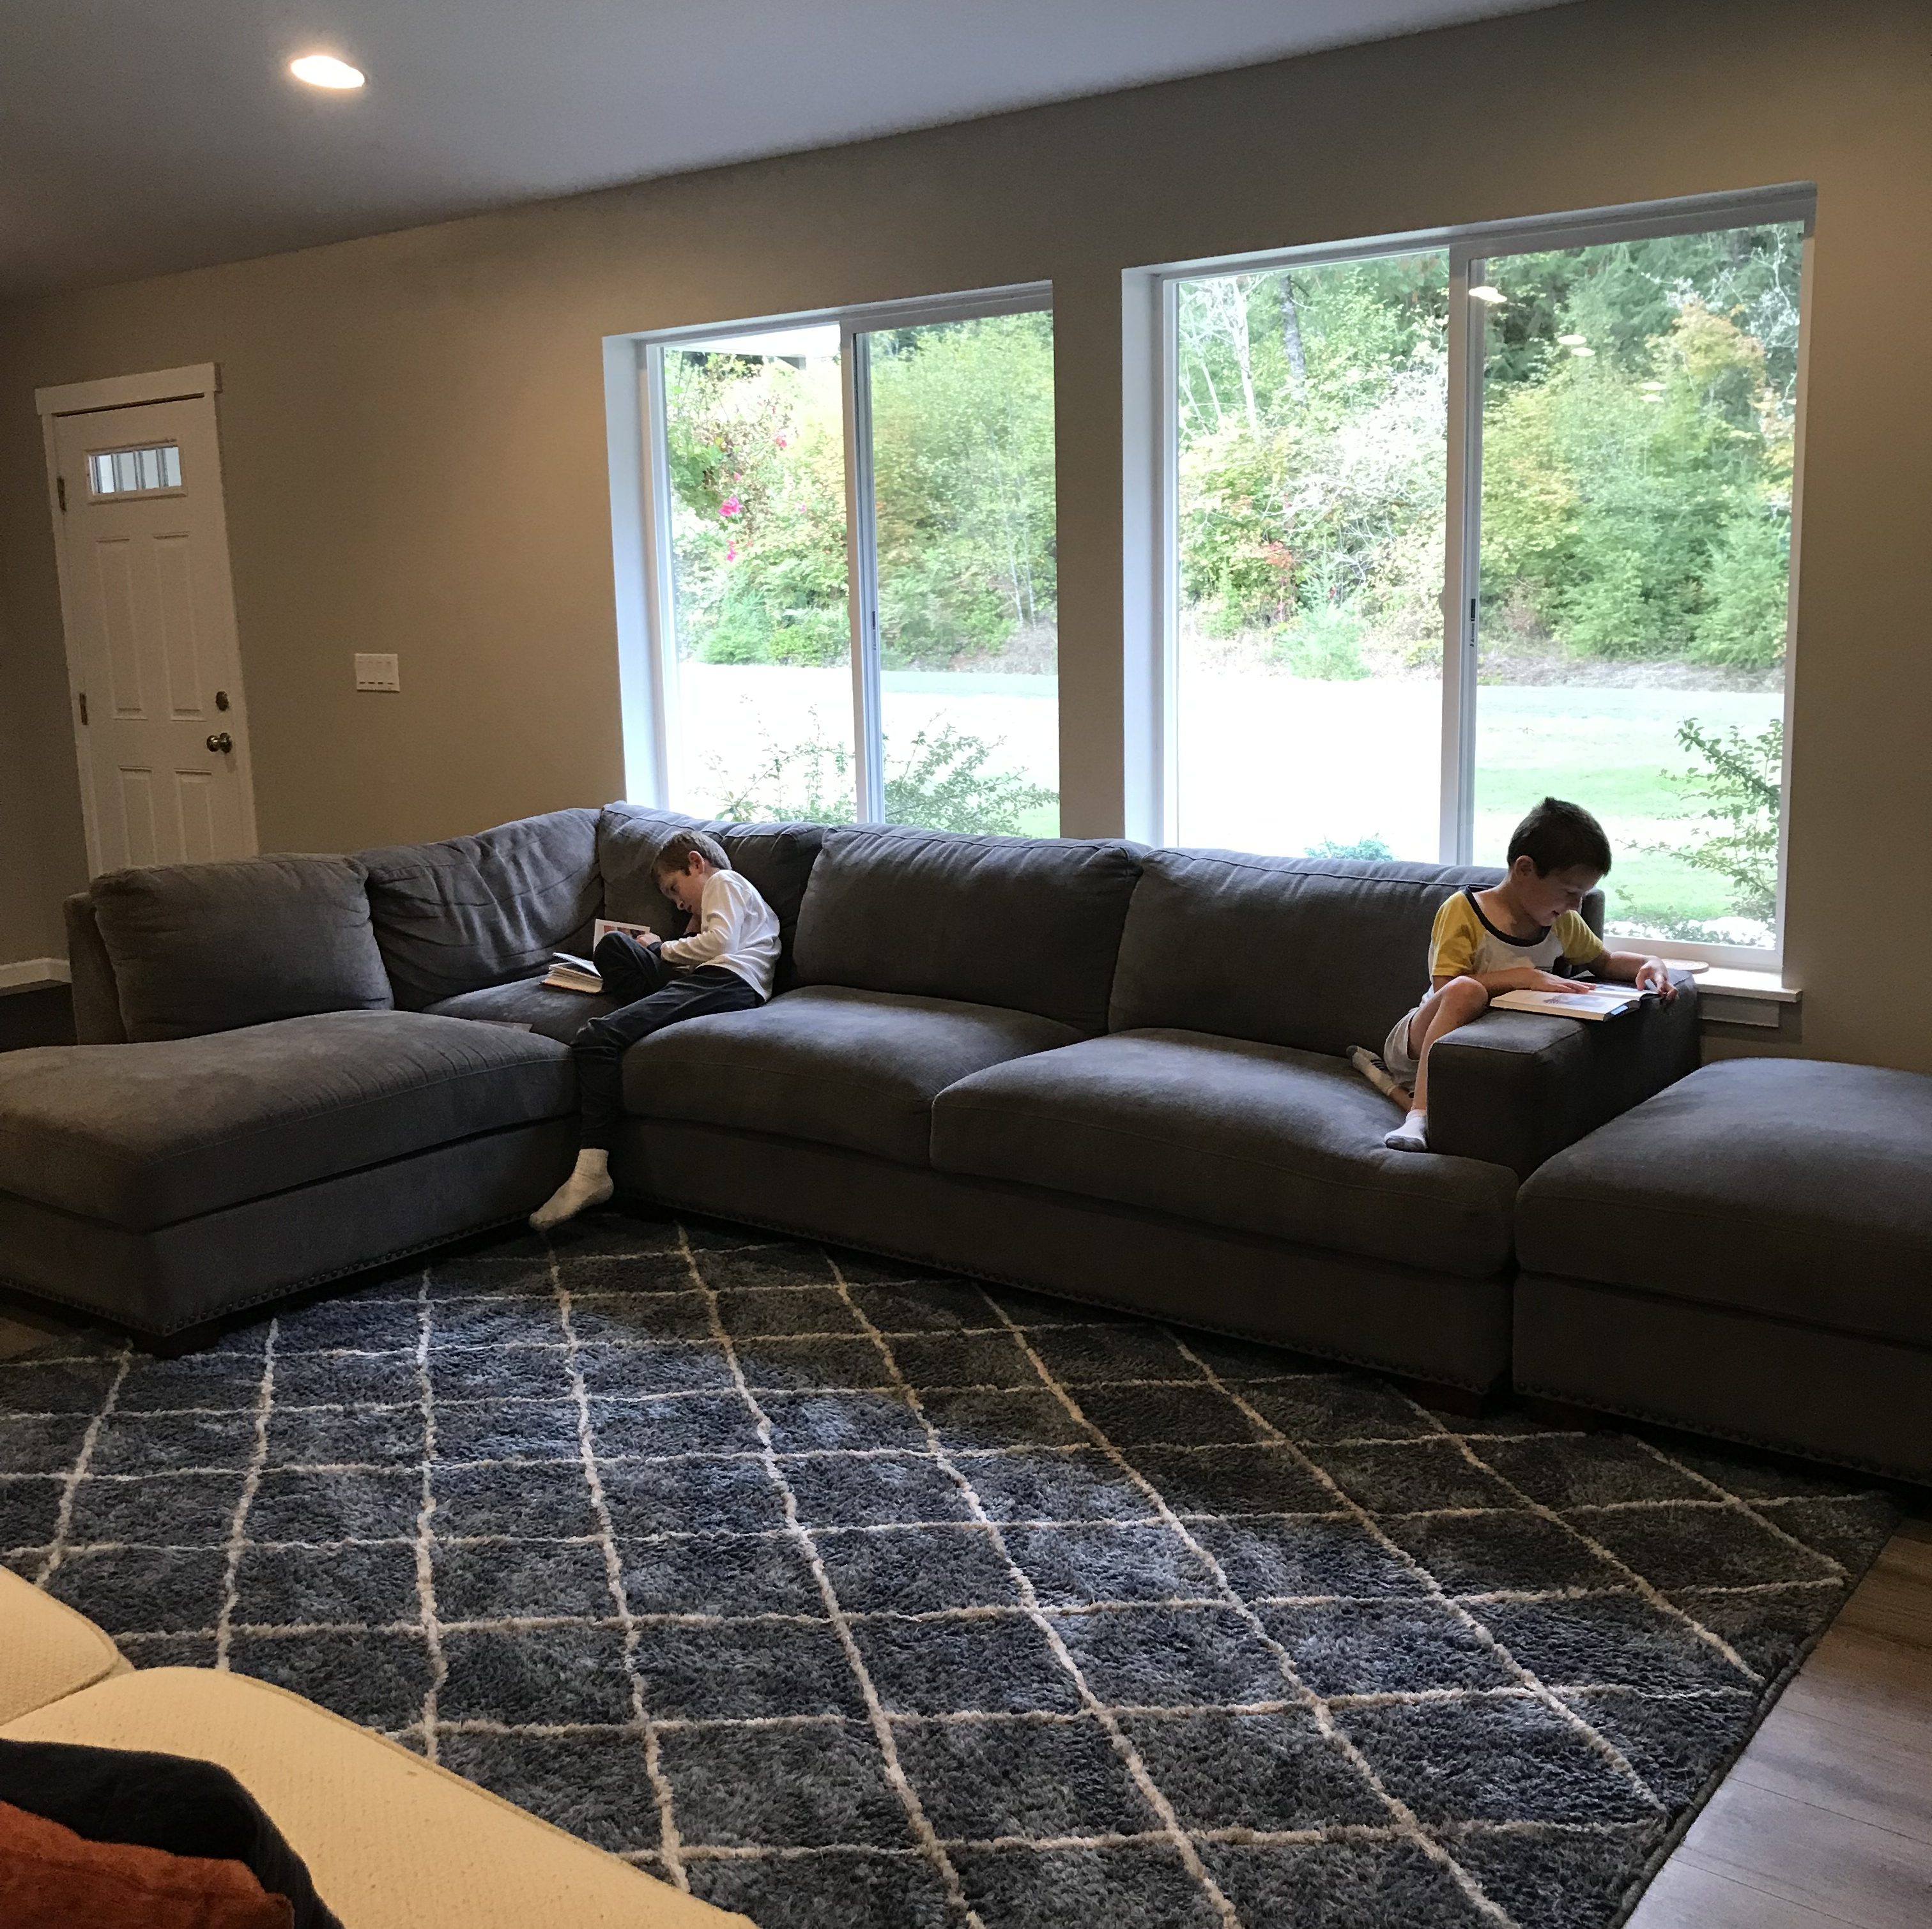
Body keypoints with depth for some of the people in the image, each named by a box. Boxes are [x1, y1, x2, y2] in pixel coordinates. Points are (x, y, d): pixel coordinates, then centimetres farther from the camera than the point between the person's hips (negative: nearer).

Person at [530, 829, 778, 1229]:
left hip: (728, 981, -10)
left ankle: (591, 1172, -30)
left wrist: (666, 950, 8)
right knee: (613, 944, 10)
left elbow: (720, 943, -5)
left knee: (598, 1038, -23)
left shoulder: (724, 881, 15)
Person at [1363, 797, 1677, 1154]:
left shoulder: (1564, 924, 4)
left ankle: (1396, 1087, -5)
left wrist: (1650, 963, -1)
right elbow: (1445, 989, -24)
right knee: (1466, 991, -39)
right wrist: (1525, 976, -28)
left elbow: (1606, 961, 21)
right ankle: (1418, 1117, -38)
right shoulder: (1464, 911, -15)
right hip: (1419, 1043, -5)